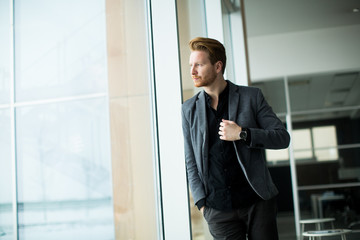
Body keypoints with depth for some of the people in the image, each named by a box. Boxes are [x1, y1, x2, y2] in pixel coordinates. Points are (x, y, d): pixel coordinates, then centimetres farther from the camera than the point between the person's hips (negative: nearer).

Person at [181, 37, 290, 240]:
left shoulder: (251, 97, 1)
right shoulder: (189, 109, 7)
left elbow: (283, 137, -1)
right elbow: (191, 162, 10)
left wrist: (242, 134, -14)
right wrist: (201, 201, 0)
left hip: (257, 201, -1)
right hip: (218, 209, 1)